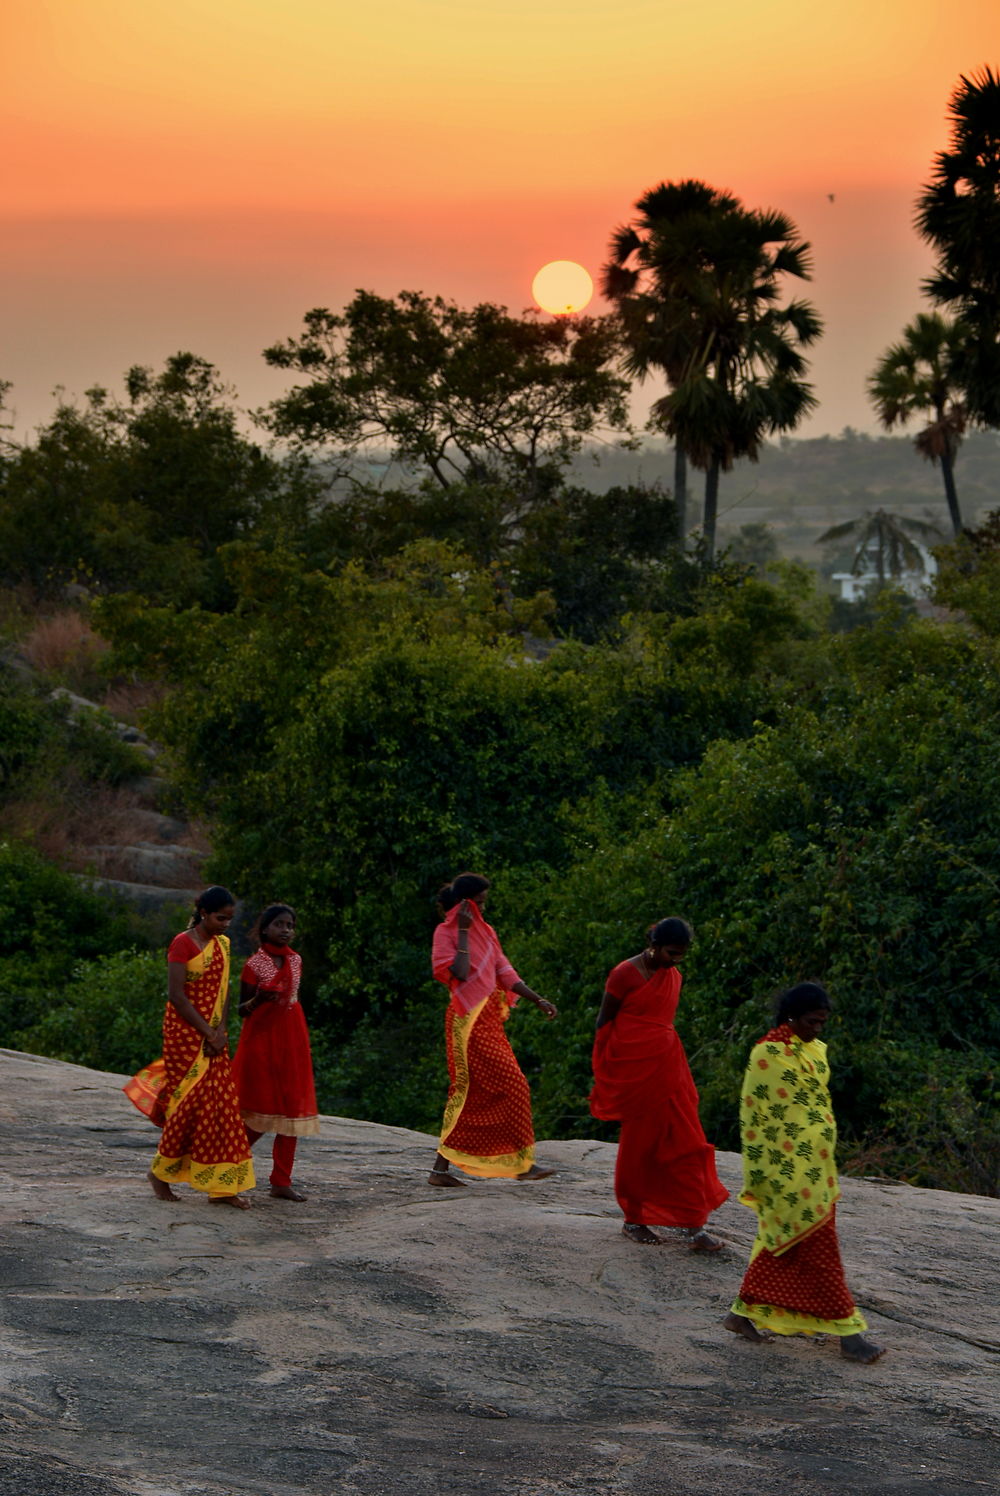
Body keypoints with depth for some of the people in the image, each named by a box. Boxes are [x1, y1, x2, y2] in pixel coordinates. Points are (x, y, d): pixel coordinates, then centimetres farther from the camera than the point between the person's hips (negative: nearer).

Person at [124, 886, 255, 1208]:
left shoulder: (222, 944, 11)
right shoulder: (183, 943, -11)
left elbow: (223, 990, 9)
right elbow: (176, 994, -16)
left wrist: (221, 1031, -6)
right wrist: (207, 1032, -15)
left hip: (213, 1034, 7)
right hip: (185, 1031, -7)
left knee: (220, 1103, 2)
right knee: (192, 1100, -4)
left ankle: (221, 1186, 4)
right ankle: (159, 1171, 15)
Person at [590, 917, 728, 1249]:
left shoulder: (672, 976, 10)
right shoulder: (626, 973, -10)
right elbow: (604, 1023, -6)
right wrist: (605, 1076, -5)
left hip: (666, 1068, 6)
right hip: (633, 1069, -6)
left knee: (684, 1142, 0)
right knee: (638, 1141, 3)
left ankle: (694, 1227, 1)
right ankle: (633, 1220, 18)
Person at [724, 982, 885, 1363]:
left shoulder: (814, 1050, 12)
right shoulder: (769, 1054, -14)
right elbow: (754, 1114, -14)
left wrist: (825, 1167, 22)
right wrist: (760, 1172, -16)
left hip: (816, 1166, 9)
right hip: (788, 1170, -9)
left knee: (781, 1246, 14)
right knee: (817, 1248, -6)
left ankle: (744, 1312, 24)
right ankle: (846, 1331, -3)